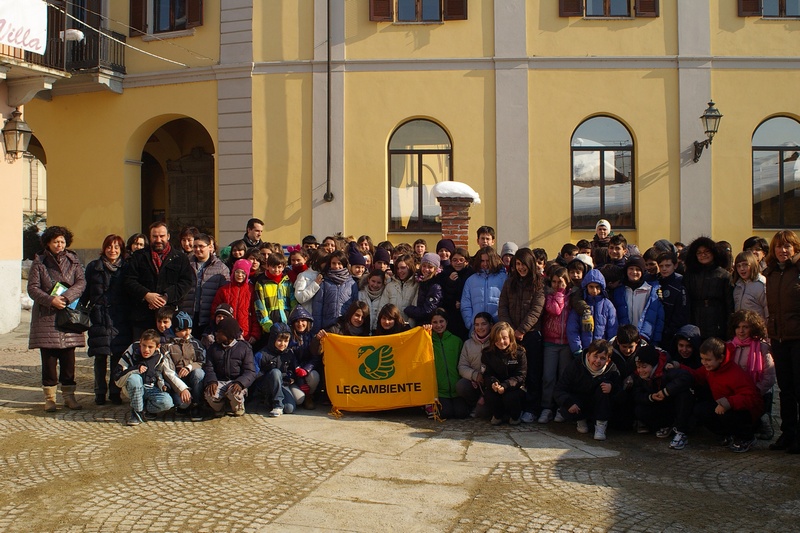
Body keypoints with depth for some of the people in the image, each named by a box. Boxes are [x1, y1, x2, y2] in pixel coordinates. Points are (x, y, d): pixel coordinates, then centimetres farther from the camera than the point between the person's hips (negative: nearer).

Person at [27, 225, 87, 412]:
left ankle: (69, 396, 12)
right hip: (46, 317, -1)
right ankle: (49, 397, 9)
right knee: (48, 358, 1)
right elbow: (32, 288, -2)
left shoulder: (73, 261, 10)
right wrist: (50, 300, -18)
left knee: (68, 358, 3)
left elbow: (81, 283, -3)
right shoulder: (39, 262, 5)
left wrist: (66, 297, -18)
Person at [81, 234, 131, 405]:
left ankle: (115, 392, 13)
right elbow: (85, 291, 8)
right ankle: (100, 392, 13)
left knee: (118, 356, 1)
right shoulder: (94, 267, 7)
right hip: (99, 318, 0)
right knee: (100, 356, 2)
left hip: (120, 319, 0)